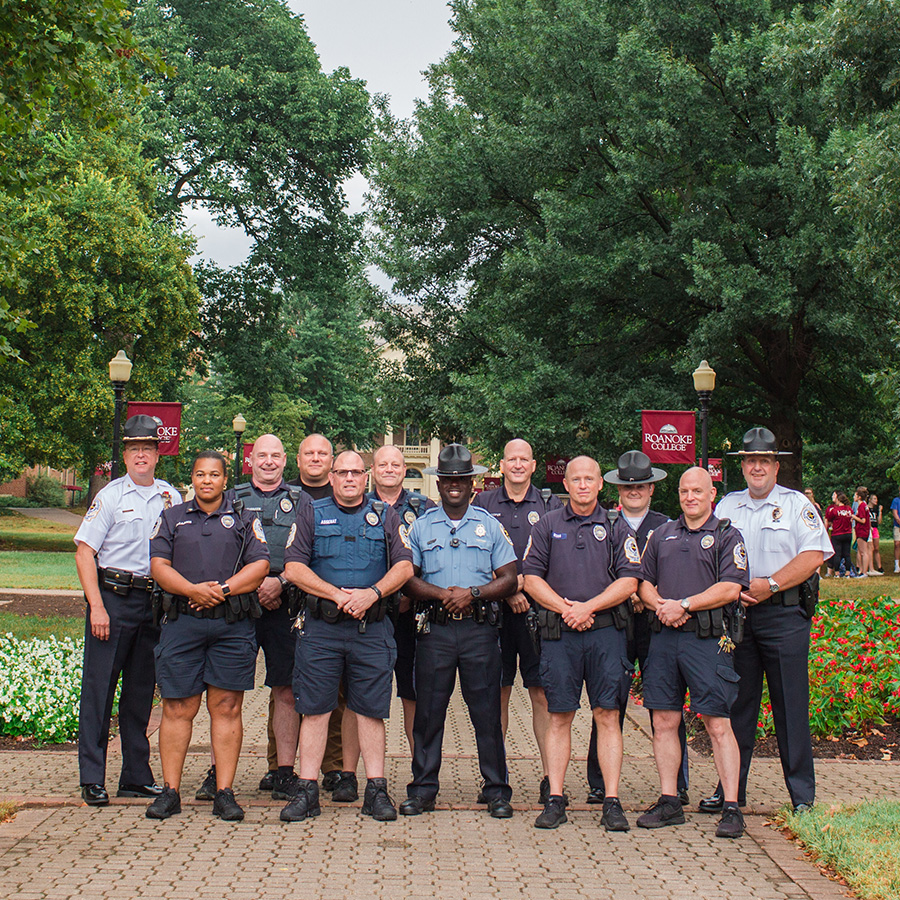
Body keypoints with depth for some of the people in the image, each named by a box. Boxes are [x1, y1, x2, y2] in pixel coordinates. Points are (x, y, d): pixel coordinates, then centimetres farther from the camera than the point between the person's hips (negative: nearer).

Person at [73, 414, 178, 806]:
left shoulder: (171, 497, 9)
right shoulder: (111, 496, -2)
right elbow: (84, 552, -5)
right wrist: (97, 607, -13)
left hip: (154, 599, 4)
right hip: (112, 597, -4)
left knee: (141, 691, 10)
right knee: (99, 688, -4)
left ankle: (136, 777, 18)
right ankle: (92, 779, 2)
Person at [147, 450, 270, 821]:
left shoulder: (245, 519, 12)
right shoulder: (172, 518, 15)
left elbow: (259, 566, 2)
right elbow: (159, 565, 4)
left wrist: (223, 589, -12)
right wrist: (193, 590, -12)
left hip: (234, 623, -1)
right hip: (182, 621, 1)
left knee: (226, 707, 0)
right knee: (178, 707, 1)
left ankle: (225, 793, 5)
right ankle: (170, 791, 9)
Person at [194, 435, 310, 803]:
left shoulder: (301, 502, 13)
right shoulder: (231, 499, 15)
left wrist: (280, 582, -12)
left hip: (285, 606, -1)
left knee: (286, 690, 0)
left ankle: (284, 772, 7)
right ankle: (219, 771, 7)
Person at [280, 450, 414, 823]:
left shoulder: (385, 516, 11)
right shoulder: (312, 515, 9)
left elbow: (404, 566, 3)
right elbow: (294, 567, -1)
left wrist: (372, 593, -14)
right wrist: (338, 595, -11)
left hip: (372, 628, 0)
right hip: (320, 627, 0)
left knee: (371, 710, 3)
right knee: (314, 709, 2)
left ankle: (376, 790, 10)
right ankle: (307, 790, 8)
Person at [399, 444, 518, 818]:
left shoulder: (490, 525, 9)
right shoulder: (421, 527, 11)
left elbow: (509, 578, 6)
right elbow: (407, 578, 5)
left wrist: (473, 593, -10)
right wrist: (442, 594, -11)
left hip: (480, 629, 0)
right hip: (434, 629, 1)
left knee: (487, 712, 0)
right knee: (428, 711, 2)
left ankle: (497, 789, 9)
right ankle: (423, 788, 12)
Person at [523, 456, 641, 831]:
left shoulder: (617, 528, 9)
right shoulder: (547, 526, 11)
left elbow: (628, 581, 1)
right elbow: (531, 578, 5)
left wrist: (588, 606, -10)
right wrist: (566, 608, -8)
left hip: (606, 632, 0)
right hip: (559, 633, 1)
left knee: (607, 716, -1)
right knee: (559, 717, 3)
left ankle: (612, 802, 3)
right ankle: (555, 799, 9)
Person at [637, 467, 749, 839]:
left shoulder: (727, 536, 4)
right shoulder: (662, 534, 18)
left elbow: (730, 588, -7)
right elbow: (643, 582, 17)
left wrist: (684, 605, -12)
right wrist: (660, 605, -4)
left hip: (708, 639, -5)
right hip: (664, 637, 5)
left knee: (718, 724, -5)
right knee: (664, 721, 6)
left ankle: (731, 807, 0)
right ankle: (669, 802, 15)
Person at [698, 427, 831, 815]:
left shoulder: (797, 504, 4)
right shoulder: (727, 506, 14)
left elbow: (812, 557, -7)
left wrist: (769, 585, -13)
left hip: (785, 614, -3)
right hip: (736, 614, 3)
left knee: (791, 706, -2)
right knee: (736, 703, 6)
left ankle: (803, 794, 6)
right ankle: (730, 789, 14)